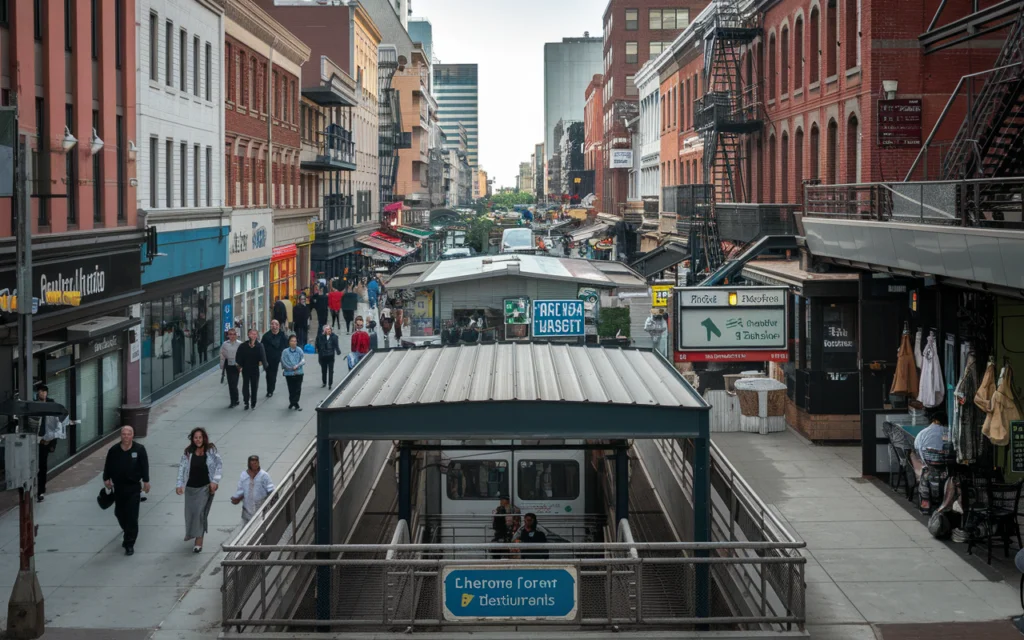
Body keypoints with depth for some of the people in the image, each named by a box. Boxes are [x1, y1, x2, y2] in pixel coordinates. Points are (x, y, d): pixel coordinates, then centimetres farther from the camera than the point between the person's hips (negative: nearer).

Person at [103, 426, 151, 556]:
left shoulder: (139, 449, -5)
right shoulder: (114, 450, 0)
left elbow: (144, 466, -3)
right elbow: (108, 466, 7)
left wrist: (146, 481, -4)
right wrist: (107, 478, -1)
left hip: (133, 488, -3)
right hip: (118, 487, 3)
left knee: (132, 516, -6)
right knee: (119, 513, 14)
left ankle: (129, 544, -1)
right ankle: (128, 535, 40)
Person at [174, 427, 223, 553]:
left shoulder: (210, 450, -8)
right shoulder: (188, 452, -3)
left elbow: (219, 464, -3)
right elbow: (182, 467, 0)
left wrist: (215, 481, -10)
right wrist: (179, 484, -7)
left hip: (206, 487, -3)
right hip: (191, 487, 3)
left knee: (201, 512, -9)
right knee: (190, 512, 13)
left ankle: (199, 540, -2)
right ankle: (190, 533, 41)